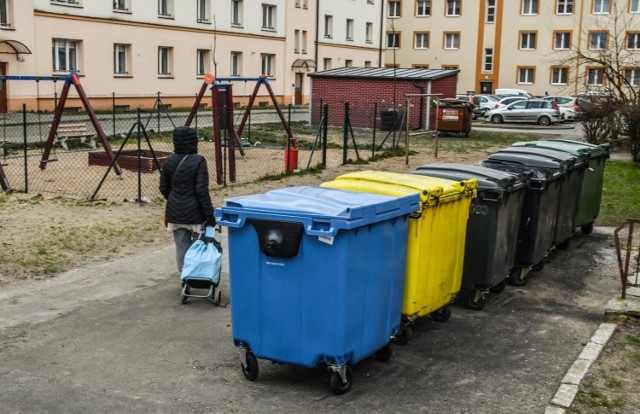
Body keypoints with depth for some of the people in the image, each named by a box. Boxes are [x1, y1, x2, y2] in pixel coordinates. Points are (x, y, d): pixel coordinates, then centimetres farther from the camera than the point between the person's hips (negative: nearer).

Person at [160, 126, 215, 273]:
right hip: (194, 212, -5)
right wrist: (209, 214, -13)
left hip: (175, 211, 5)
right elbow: (202, 191, -18)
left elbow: (163, 188, 9)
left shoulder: (169, 161, 2)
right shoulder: (198, 161, -15)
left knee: (181, 247, 11)